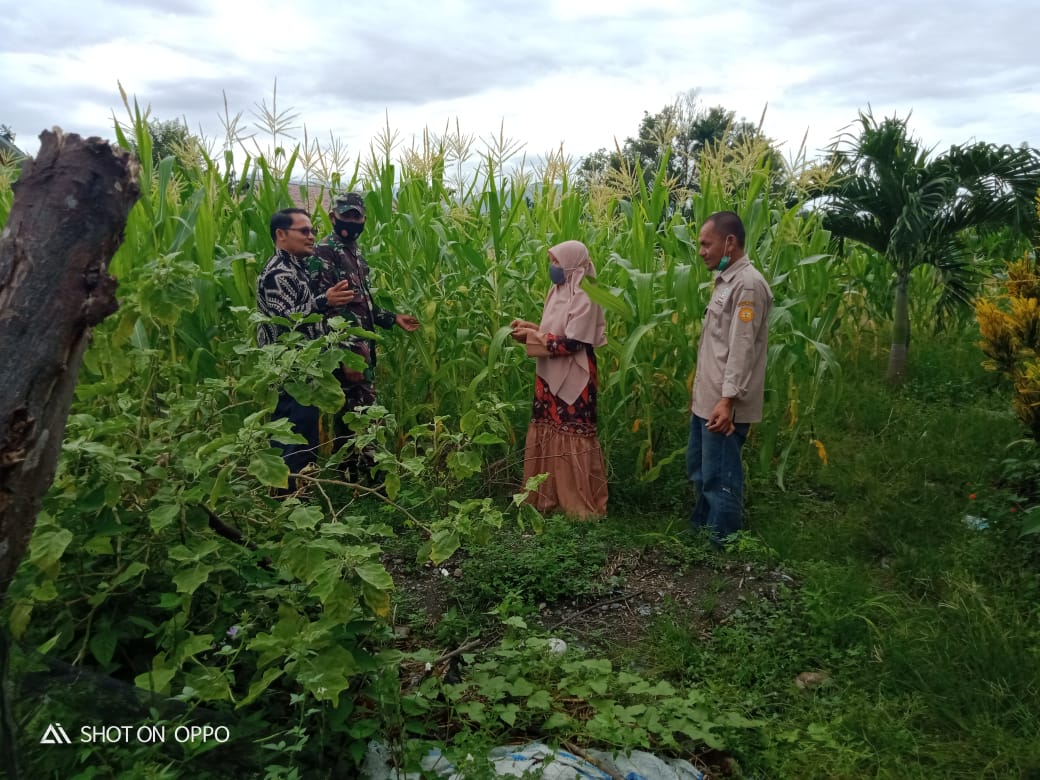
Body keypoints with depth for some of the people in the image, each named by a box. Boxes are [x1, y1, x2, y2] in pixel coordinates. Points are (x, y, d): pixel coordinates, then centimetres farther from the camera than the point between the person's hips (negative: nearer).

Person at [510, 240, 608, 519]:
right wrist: (530, 326, 0)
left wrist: (535, 336, -15)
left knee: (571, 438, -1)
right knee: (548, 434, 13)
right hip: (550, 376, 8)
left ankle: (580, 504, 12)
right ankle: (549, 496, 26)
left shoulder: (584, 298, -15)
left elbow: (572, 343, -20)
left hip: (573, 379, -8)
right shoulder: (557, 292, 9)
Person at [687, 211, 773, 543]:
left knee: (720, 478, -2)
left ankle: (720, 547, 9)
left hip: (724, 404, -10)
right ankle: (699, 530, 34)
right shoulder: (726, 281, 16)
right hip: (707, 400, 10)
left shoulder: (747, 284, -15)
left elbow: (741, 349, -21)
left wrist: (727, 400, -26)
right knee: (698, 469, 20)